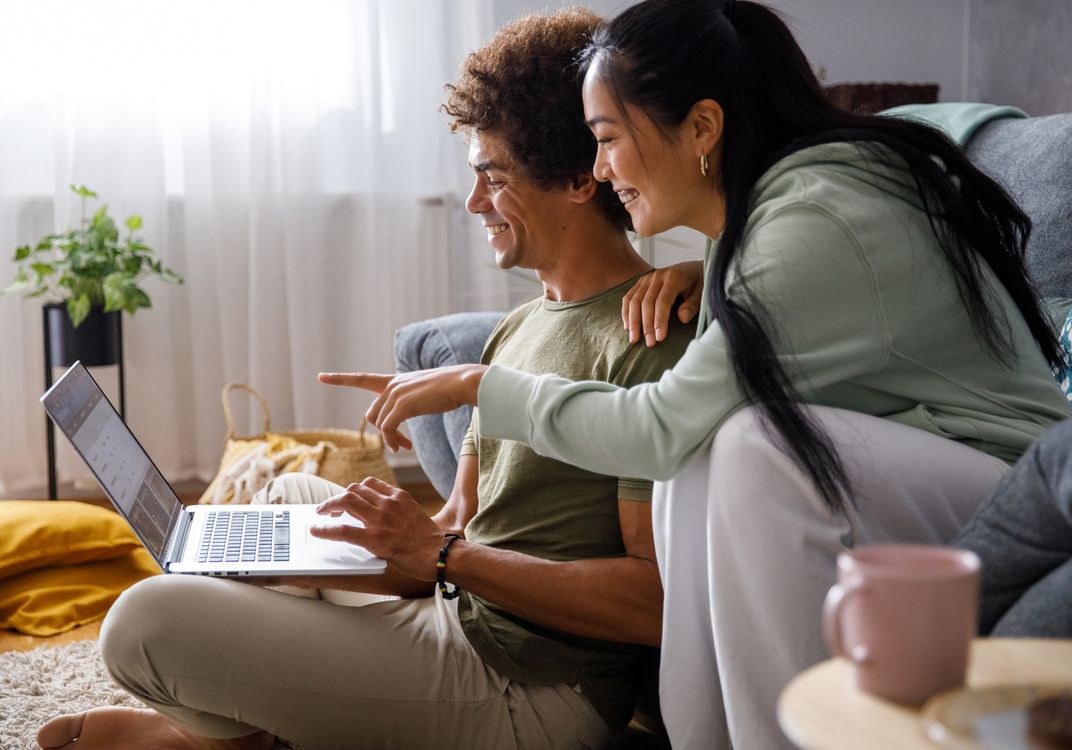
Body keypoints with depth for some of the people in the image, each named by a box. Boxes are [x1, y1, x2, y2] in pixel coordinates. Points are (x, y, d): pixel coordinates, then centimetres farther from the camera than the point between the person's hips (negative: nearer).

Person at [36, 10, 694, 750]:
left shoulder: (646, 338, -18)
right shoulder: (517, 328, 14)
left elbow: (661, 600, -24)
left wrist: (443, 554, -21)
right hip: (465, 618, 10)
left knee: (148, 618, -17)